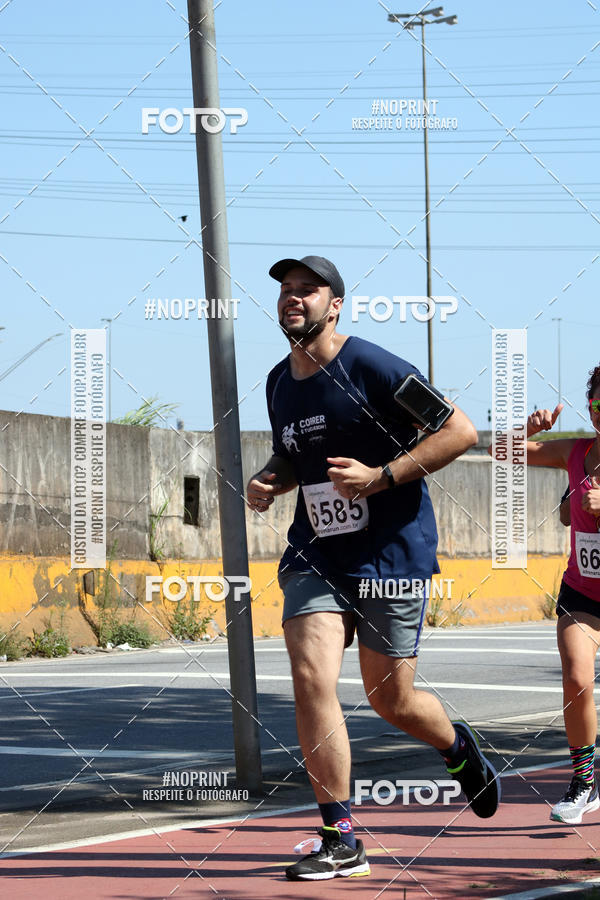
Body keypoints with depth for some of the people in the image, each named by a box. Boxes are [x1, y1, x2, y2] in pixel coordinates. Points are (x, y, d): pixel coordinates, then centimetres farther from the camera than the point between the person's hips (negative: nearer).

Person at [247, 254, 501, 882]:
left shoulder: (370, 367, -13)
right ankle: (340, 841, -9)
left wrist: (380, 477, -20)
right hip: (316, 557, 5)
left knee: (391, 700, 5)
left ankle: (459, 747, 42)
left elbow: (462, 431, -14)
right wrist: (268, 481, 4)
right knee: (311, 676, -15)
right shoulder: (280, 382, 8)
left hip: (392, 553, -5)